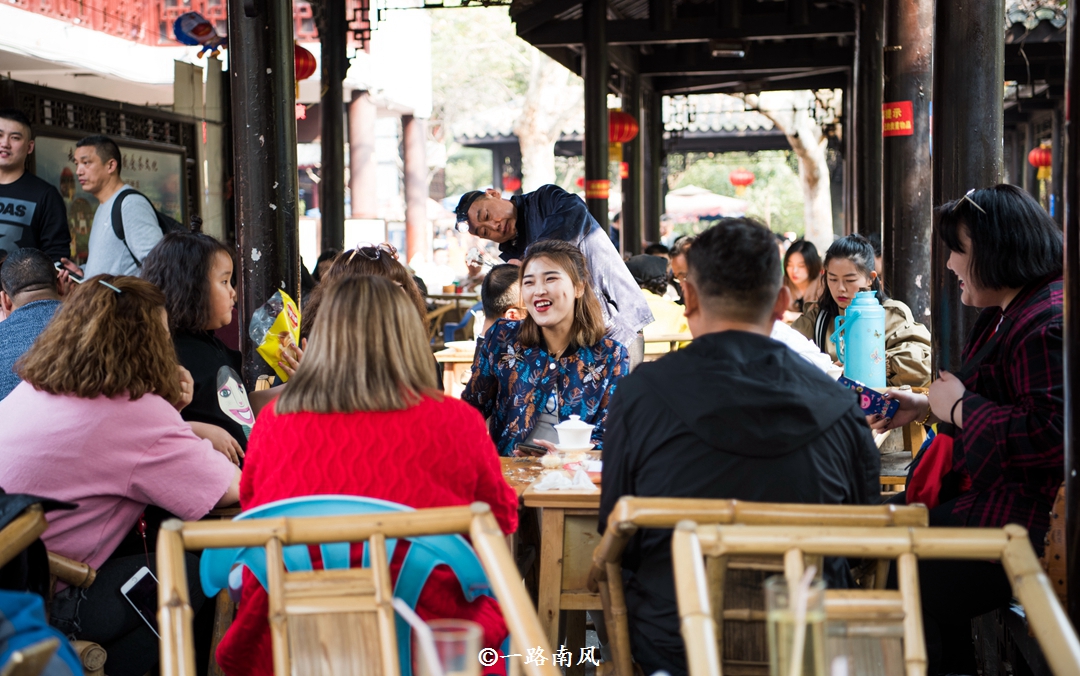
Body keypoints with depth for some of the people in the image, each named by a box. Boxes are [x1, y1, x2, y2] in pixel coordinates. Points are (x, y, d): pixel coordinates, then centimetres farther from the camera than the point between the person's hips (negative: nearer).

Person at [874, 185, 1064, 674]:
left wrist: (958, 407, -18)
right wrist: (925, 408, 15)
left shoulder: (1048, 323, -20)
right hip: (985, 487, 11)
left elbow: (1051, 434, -30)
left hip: (1027, 512, -11)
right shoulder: (1006, 314, 15)